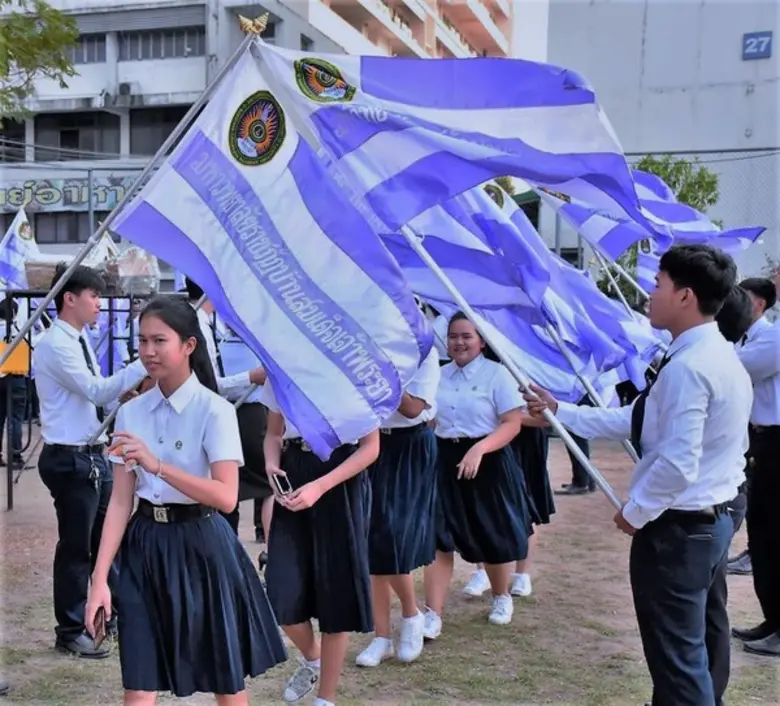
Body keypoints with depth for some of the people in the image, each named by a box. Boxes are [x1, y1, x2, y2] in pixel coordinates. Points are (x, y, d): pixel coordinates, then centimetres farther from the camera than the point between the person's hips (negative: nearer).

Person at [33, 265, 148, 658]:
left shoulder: (78, 340, 12)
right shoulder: (55, 345, -17)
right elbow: (96, 391, -25)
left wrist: (124, 393, -1)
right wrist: (143, 364, -26)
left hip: (93, 454, 9)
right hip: (70, 459, -9)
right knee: (76, 548, 2)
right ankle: (70, 632, 16)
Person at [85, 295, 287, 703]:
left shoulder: (215, 411, -12)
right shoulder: (131, 413, 2)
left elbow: (226, 497, -21)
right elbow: (120, 502, 1)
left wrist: (157, 465, -29)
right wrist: (100, 578, -5)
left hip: (200, 545, -4)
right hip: (145, 546, 4)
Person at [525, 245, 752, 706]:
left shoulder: (687, 366, -24)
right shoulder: (719, 354, 9)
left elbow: (676, 464, -28)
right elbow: (637, 422, 10)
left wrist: (635, 512, -12)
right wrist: (560, 412, 9)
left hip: (677, 527, -10)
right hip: (715, 517, 10)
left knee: (678, 657, 1)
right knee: (705, 643, 24)